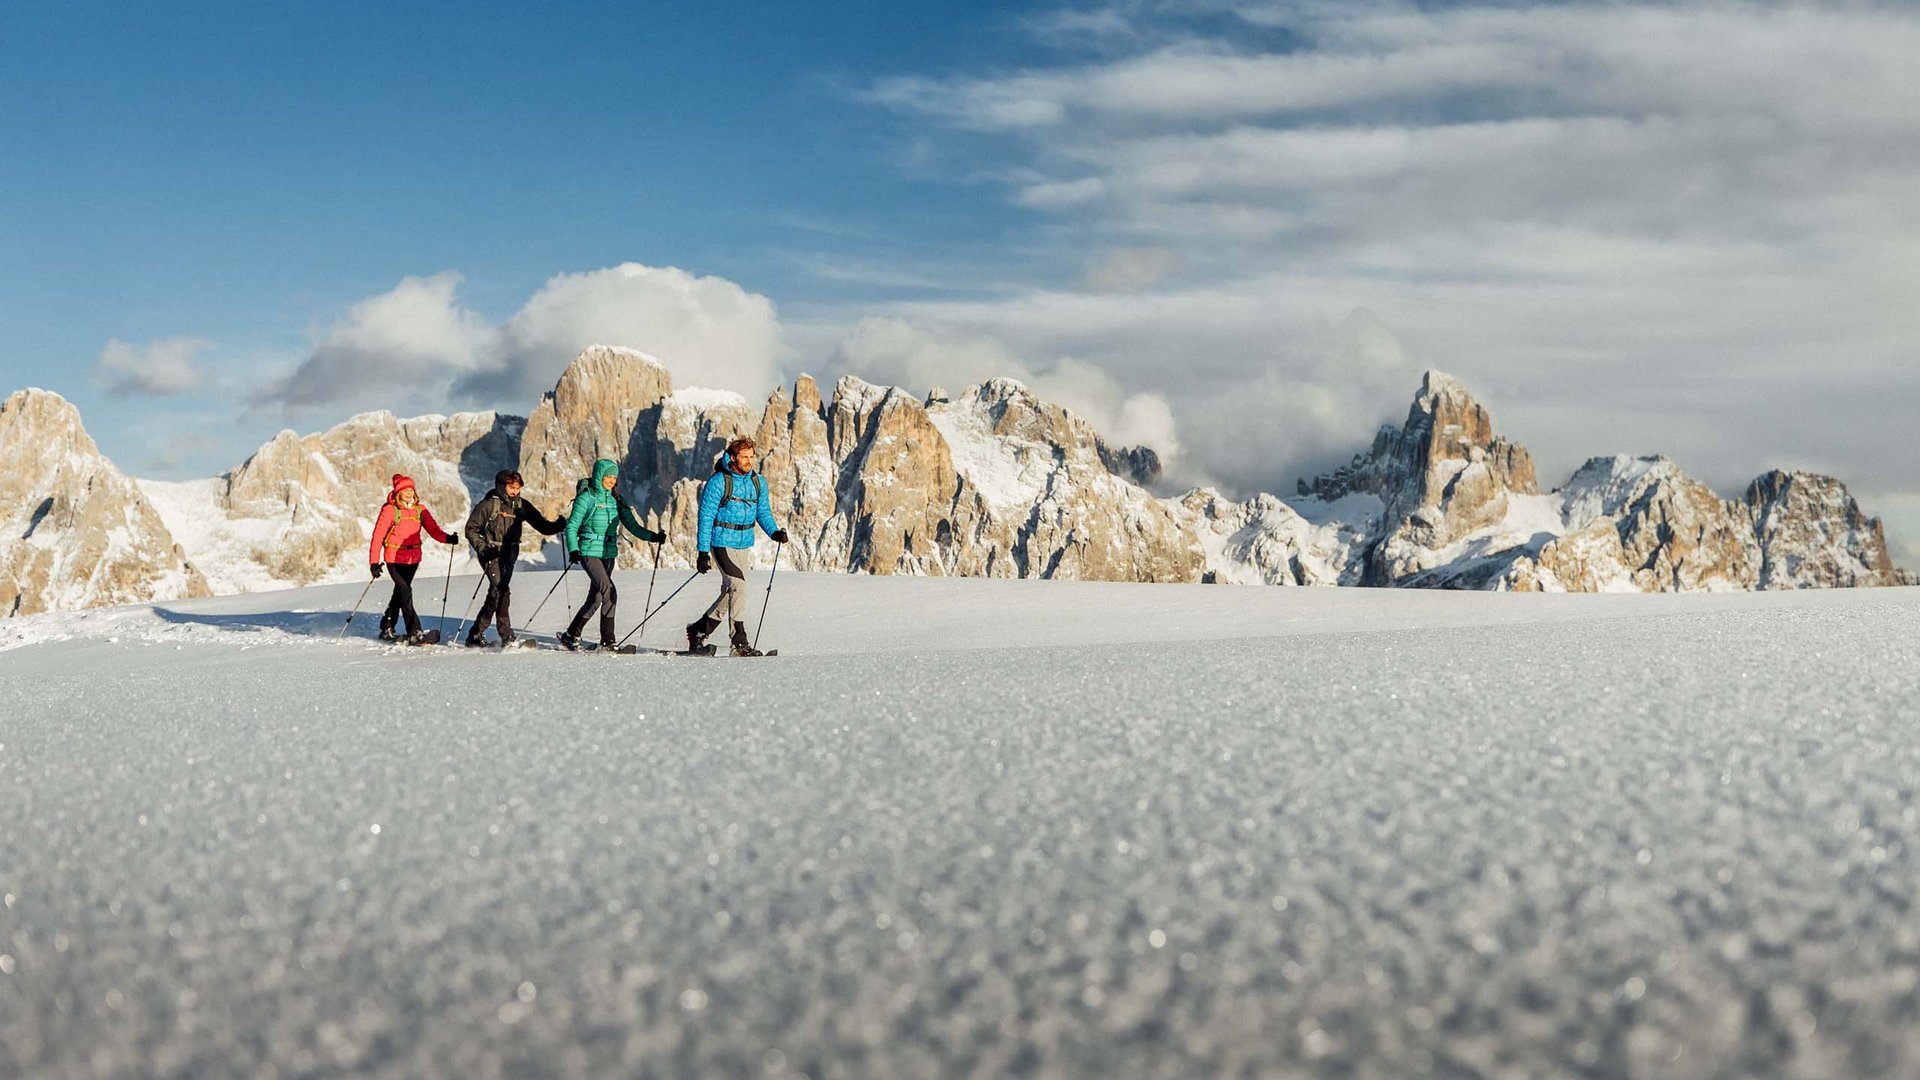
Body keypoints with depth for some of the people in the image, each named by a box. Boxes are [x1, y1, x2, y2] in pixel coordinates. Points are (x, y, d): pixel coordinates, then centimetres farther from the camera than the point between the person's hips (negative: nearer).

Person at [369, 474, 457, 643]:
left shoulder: (420, 510, 4)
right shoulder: (390, 510, -9)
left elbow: (433, 529, -3)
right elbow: (378, 535, -9)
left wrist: (448, 538, -24)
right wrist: (374, 562, -14)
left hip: (413, 559, 5)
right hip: (394, 559, -5)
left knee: (400, 593, 17)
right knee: (405, 593, -15)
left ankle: (386, 629, 33)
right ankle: (414, 633, -19)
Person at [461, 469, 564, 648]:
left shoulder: (521, 505, 6)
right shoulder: (489, 504, -6)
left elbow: (541, 524, 1)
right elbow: (471, 529, -3)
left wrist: (558, 525, -19)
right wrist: (483, 548, -16)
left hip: (508, 556, 5)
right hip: (491, 554, -5)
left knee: (497, 593, 4)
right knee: (501, 590, -19)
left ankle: (476, 634, 16)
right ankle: (507, 636, -18)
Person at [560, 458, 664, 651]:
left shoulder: (616, 500, 10)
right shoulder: (586, 498, -5)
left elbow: (632, 525, 6)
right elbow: (572, 526, -6)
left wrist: (652, 536, -9)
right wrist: (573, 550, -21)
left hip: (608, 554, 6)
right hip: (589, 552, -6)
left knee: (596, 598, 8)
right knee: (609, 592, -20)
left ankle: (571, 635, 22)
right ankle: (607, 640, -15)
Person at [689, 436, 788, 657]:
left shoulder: (759, 482, 6)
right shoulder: (718, 481, -11)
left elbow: (763, 512, 14)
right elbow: (706, 516, -10)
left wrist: (774, 532, -6)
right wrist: (703, 552, -13)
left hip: (744, 543, 7)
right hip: (722, 541, -7)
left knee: (730, 592, 10)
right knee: (738, 585, -18)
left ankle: (698, 630, 26)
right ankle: (740, 641, -14)